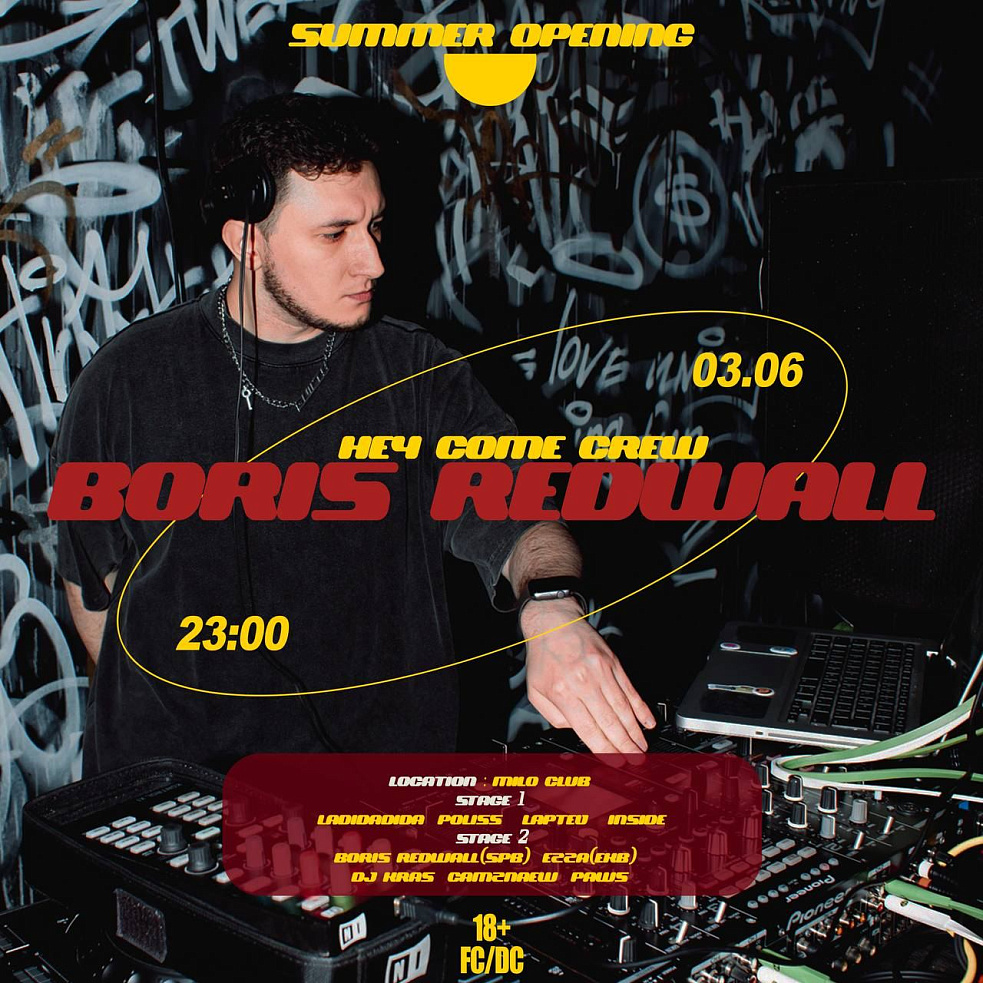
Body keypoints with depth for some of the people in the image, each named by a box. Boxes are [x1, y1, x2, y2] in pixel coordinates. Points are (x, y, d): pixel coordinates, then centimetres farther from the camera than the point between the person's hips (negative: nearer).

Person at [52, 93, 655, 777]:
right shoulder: (129, 378, 0)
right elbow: (91, 573, 9)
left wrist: (554, 613, -33)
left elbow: (510, 504, -11)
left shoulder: (420, 374, 2)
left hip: (389, 765, 0)